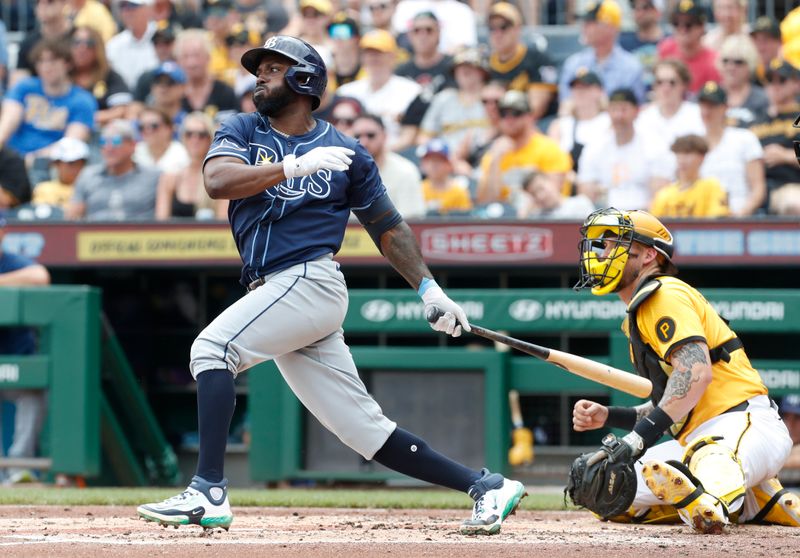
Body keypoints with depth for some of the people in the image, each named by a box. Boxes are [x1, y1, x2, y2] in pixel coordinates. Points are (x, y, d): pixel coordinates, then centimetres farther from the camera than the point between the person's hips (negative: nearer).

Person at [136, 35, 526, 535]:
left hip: (312, 282, -5)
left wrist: (429, 288, 3)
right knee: (365, 429, 3)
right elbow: (218, 181, -7)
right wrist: (294, 166, -17)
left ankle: (209, 492, -28)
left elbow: (388, 226, 13)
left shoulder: (344, 152, 6)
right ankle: (486, 487, 8)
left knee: (212, 347, -23)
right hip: (274, 293, 5)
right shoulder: (241, 132, 14)